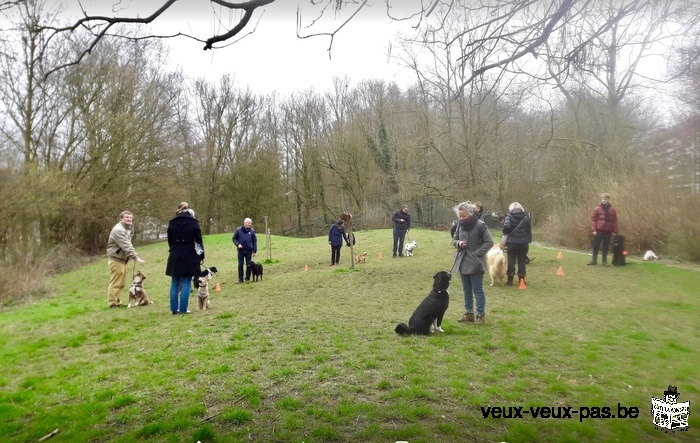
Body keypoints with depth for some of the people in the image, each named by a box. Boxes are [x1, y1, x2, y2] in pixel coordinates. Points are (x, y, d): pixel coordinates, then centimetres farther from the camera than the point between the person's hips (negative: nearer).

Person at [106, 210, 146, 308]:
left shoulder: (127, 229, 13)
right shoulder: (118, 230, -19)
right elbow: (125, 246, -26)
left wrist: (131, 255, -1)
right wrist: (136, 257, -28)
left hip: (122, 259, 10)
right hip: (116, 259, -10)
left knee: (121, 283, 13)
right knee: (115, 283, -4)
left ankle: (118, 302, 21)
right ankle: (112, 303, 3)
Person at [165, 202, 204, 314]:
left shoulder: (172, 223, 5)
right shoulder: (193, 222, -4)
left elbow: (170, 241, 10)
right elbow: (198, 240, -4)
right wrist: (201, 256, 3)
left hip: (175, 256, 3)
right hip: (189, 256, -3)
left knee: (175, 283, 9)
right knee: (186, 283, -1)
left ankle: (174, 308, 9)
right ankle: (183, 309, -2)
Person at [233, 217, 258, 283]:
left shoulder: (252, 231, -1)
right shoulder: (238, 230, -4)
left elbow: (254, 241, 4)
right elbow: (234, 238, 5)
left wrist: (255, 251, 1)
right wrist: (237, 244, -13)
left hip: (249, 251, 1)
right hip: (240, 250, -1)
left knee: (249, 265, 5)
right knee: (240, 265, 4)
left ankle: (247, 278, 17)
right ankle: (240, 279, 13)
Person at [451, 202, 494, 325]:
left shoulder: (480, 225, -13)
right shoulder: (460, 225, 5)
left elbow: (489, 242, -12)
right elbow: (454, 240, 14)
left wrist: (477, 253, -17)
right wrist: (458, 243, -9)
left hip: (476, 263, -6)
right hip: (463, 262, 6)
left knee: (477, 290, 0)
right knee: (466, 290, 13)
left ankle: (480, 315, 9)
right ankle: (469, 313, 23)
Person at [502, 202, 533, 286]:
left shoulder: (509, 216, -4)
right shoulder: (526, 216, 7)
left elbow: (506, 227, -19)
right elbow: (529, 229, 9)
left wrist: (505, 234, 0)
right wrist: (529, 240, 15)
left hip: (512, 242, -3)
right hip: (524, 242, 3)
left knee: (511, 261, 5)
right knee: (522, 261, 9)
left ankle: (510, 280, 8)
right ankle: (521, 280, 13)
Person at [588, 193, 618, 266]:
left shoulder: (612, 210, 5)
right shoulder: (597, 209, 0)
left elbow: (615, 221, 7)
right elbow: (593, 219, -1)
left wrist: (614, 231, 3)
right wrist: (594, 229, -8)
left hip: (608, 231, 1)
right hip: (599, 230, -1)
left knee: (606, 247, 7)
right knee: (596, 246, 2)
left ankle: (605, 261, 15)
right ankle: (594, 260, 9)